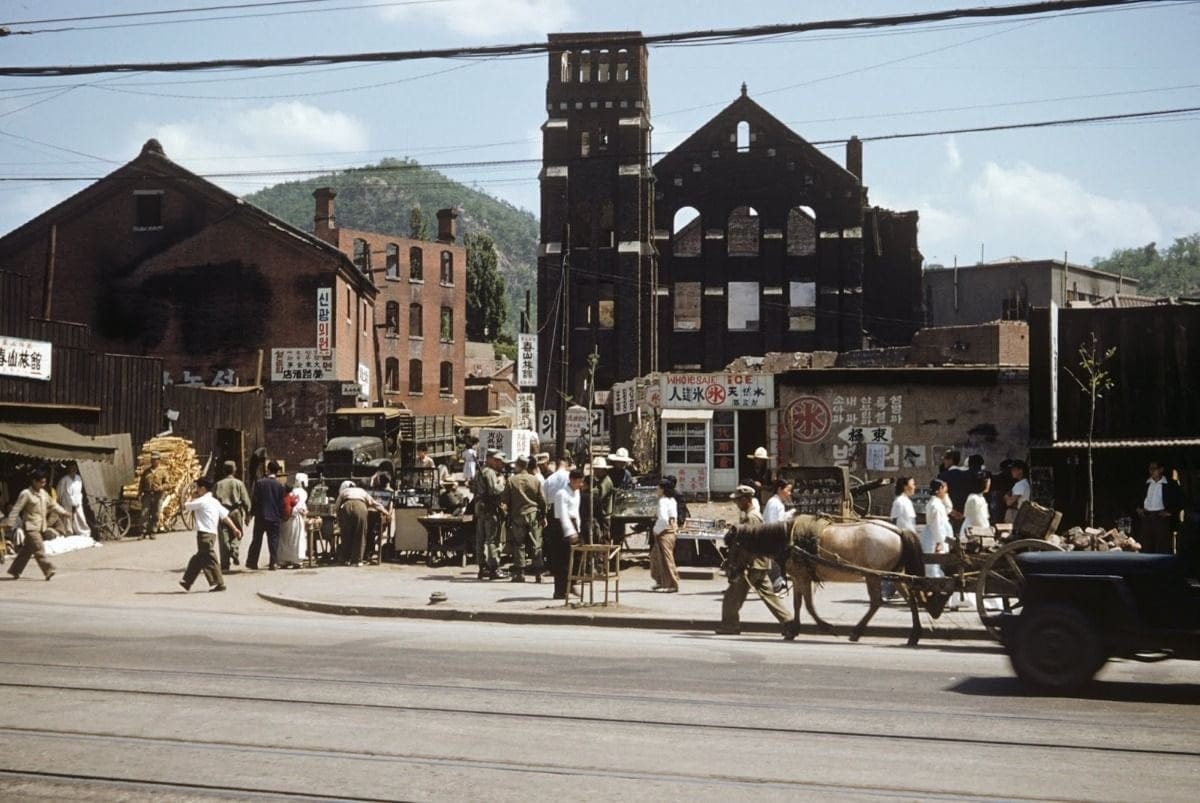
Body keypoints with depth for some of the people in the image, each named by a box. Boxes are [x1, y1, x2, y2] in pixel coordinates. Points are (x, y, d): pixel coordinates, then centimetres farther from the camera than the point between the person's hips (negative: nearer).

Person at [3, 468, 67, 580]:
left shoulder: (43, 493, 11)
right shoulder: (26, 494, -12)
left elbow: (52, 504, 22)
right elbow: (16, 509, -13)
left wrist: (63, 511, 13)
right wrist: (10, 523, -16)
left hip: (40, 527, 8)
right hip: (30, 526, -8)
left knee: (27, 550, 13)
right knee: (39, 549, -13)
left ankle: (15, 571, 22)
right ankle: (48, 571, -17)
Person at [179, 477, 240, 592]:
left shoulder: (201, 501, -10)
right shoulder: (214, 501, 14)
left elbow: (185, 506, -1)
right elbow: (225, 516, 11)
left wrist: (192, 496, 12)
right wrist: (235, 528, 10)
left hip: (204, 534, -9)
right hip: (212, 533, 9)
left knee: (209, 559, -6)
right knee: (198, 558, 14)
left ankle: (219, 583, -7)